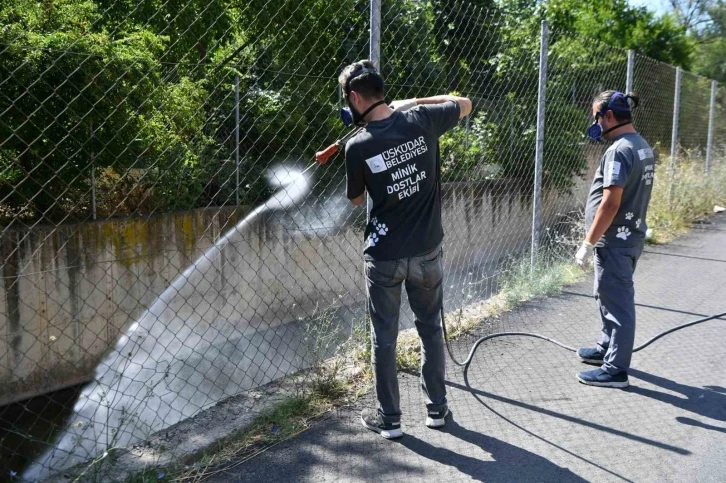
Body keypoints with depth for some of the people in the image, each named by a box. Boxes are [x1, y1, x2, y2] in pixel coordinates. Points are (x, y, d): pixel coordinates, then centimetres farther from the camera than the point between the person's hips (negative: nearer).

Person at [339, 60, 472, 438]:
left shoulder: (358, 146, -14)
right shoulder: (421, 121, -8)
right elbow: (465, 104, 13)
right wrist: (413, 102, 16)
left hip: (384, 256, -3)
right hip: (427, 251, 3)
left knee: (384, 338, 11)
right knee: (431, 328, 18)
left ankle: (389, 418, 22)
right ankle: (437, 408, 30)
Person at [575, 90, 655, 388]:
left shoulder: (619, 150, -20)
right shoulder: (643, 147, 11)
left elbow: (610, 203, -24)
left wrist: (588, 244, -19)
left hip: (615, 241, -10)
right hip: (631, 236, 10)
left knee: (617, 303, -2)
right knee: (609, 297, 21)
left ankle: (615, 370, 6)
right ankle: (607, 348, 36)